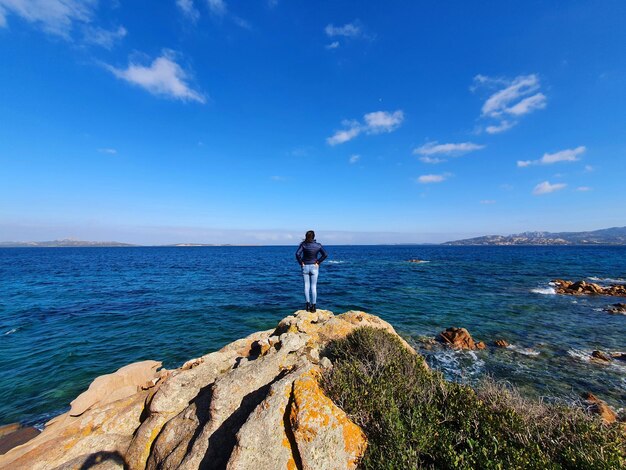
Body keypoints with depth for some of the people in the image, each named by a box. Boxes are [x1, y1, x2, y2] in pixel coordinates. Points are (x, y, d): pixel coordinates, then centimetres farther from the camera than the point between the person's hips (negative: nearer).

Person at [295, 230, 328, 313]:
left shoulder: (303, 244, -7)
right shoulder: (318, 245, -4)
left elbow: (297, 254, -18)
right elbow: (325, 254, -10)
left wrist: (301, 263, -6)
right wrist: (318, 262, -3)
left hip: (305, 266, 0)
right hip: (314, 267, 0)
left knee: (306, 286, 8)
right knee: (313, 287, 5)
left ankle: (308, 305, 5)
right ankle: (313, 306, 6)